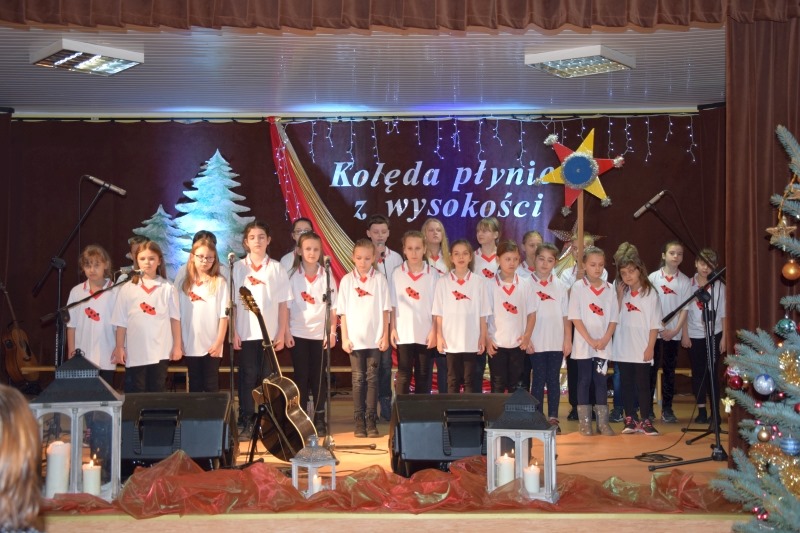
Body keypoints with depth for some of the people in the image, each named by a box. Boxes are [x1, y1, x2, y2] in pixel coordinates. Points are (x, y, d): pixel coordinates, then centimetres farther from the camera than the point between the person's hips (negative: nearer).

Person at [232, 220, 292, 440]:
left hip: (270, 333, 1)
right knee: (248, 378, 2)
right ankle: (246, 424, 8)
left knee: (268, 379, 4)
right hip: (246, 333, -1)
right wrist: (233, 332, -5)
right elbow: (232, 302, 1)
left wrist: (281, 333, -2)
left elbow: (283, 304, 3)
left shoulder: (277, 269, 4)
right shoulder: (238, 268, 3)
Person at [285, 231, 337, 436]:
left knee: (319, 377, 4)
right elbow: (287, 306, -1)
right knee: (301, 377, 4)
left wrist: (332, 331, -3)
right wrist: (286, 332, -6)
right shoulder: (292, 275, -1)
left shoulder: (327, 276, 1)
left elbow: (332, 307, 3)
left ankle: (320, 419, 12)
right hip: (298, 334, -1)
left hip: (321, 334, 1)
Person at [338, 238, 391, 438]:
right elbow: (343, 312, 3)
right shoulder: (347, 280, 3)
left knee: (372, 378, 2)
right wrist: (345, 338, -2)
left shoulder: (379, 279, 2)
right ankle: (359, 422, 8)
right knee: (358, 380, 4)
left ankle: (371, 421, 6)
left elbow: (385, 310, 2)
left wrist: (385, 336, -2)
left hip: (374, 338, 0)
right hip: (355, 339, 0)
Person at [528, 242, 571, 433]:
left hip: (556, 342, 2)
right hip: (536, 342, -2)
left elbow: (566, 316, 8)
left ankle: (553, 418, 9)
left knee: (554, 379, 4)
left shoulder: (560, 286, 8)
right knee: (539, 379, 1)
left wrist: (568, 340, 3)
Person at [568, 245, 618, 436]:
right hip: (583, 344, -2)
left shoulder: (609, 289, 6)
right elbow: (575, 318, -8)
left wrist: (605, 339, -9)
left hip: (603, 345, 3)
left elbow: (613, 319, 6)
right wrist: (590, 340, -13)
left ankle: (603, 422, 8)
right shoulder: (578, 287, -3)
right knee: (584, 380, 2)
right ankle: (584, 422, 7)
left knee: (601, 381, 5)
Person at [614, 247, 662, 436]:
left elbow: (654, 324, -5)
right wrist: (619, 295, -5)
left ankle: (646, 421, 5)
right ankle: (630, 420, 14)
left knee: (642, 385, 0)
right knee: (626, 384, 8)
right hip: (623, 348, 4)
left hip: (642, 349, -4)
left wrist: (650, 347, -9)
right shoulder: (621, 292, 9)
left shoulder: (650, 293, -4)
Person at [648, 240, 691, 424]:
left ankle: (667, 409, 12)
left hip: (673, 333, 1)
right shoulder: (653, 277, -1)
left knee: (669, 370, 7)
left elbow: (685, 308, 1)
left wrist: (676, 330, -8)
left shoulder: (685, 281, 2)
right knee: (651, 369, 1)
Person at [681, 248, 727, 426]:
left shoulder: (719, 286, -1)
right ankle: (701, 411, 11)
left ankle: (715, 411, 4)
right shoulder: (689, 284, 0)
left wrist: (724, 336, -2)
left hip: (713, 334, -1)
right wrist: (685, 334, -1)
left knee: (712, 372, -1)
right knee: (698, 373, 5)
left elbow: (723, 313, 1)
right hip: (694, 335, 1)